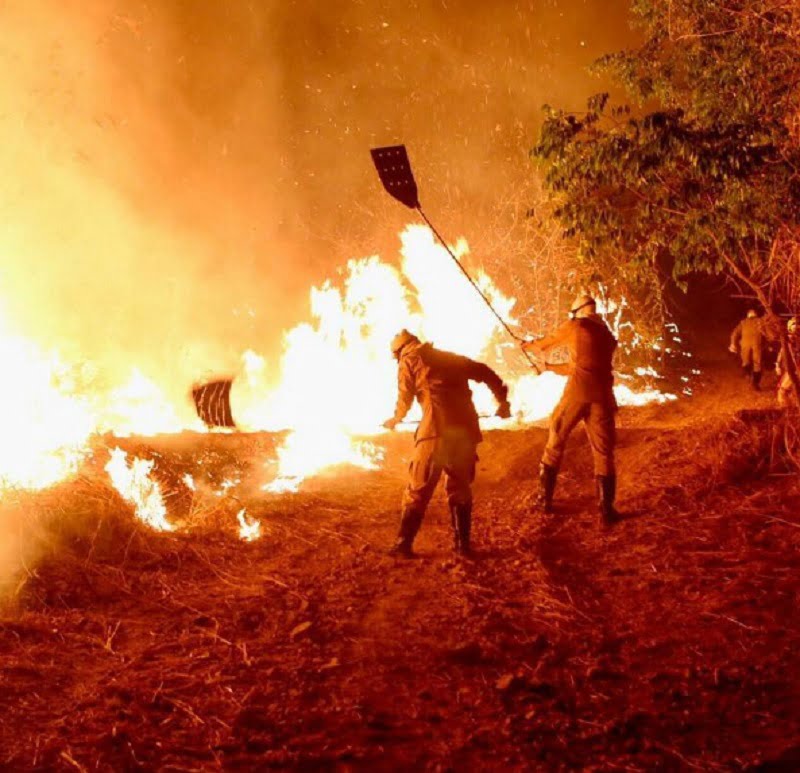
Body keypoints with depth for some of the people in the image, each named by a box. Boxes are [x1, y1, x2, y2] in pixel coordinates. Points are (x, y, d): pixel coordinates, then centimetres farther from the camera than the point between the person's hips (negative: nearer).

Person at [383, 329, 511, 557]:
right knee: (460, 487, 16)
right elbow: (485, 373, 22)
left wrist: (395, 420, 34)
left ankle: (404, 544, 2)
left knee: (418, 488, 3)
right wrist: (502, 400, 31)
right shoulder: (448, 357, 25)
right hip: (466, 428, 5)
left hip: (437, 430, -5)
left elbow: (405, 398, 15)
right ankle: (463, 545, 15)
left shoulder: (408, 361, 12)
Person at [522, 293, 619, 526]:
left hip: (577, 392, -3)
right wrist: (550, 367, 41)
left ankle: (545, 499, 17)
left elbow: (549, 342, 24)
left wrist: (532, 346, 46)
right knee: (603, 452, 7)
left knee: (555, 441, 13)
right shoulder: (608, 336, 22)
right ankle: (607, 509, 0)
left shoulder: (575, 327, 7)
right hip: (602, 396, 3)